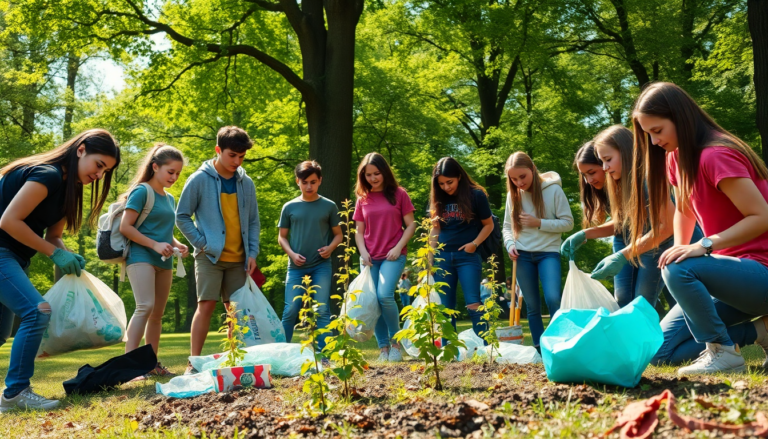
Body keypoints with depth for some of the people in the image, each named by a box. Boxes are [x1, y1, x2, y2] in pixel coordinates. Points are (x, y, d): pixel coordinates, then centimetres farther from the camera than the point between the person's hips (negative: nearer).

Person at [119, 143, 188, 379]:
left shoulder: (169, 199, 17)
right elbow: (125, 227, -12)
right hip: (141, 257, -8)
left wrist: (177, 245, 5)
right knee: (145, 307, -21)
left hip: (164, 262, 8)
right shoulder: (141, 191, -6)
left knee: (157, 313, 10)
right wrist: (155, 245, -19)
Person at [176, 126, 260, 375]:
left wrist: (253, 253, 2)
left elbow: (253, 221, 13)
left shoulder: (246, 183, 7)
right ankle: (193, 363, -7)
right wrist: (202, 243, -9)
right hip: (210, 256, -4)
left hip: (238, 259, 4)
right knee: (206, 305, -10)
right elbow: (182, 217, 0)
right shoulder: (200, 180, -5)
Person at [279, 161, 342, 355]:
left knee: (322, 310, -4)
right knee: (290, 310, -1)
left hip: (322, 266, 0)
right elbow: (282, 237, 11)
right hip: (296, 266, 1)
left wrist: (331, 248, -10)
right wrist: (291, 254, -6)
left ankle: (322, 355, 0)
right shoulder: (289, 207, 5)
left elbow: (338, 234, 10)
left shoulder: (329, 206, 4)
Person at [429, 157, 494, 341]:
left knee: (473, 304, -9)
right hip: (443, 256, 4)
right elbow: (435, 230, 12)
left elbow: (488, 224, 3)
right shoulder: (437, 199, 5)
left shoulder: (476, 195, -6)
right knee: (446, 308, 7)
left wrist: (475, 243, -11)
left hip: (467, 256, -4)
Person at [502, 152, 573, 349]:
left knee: (553, 299, -21)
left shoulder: (553, 190, -8)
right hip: (523, 255, 3)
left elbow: (568, 222, -6)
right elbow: (507, 226, 12)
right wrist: (510, 244, -7)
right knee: (532, 305, 6)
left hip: (548, 252, -3)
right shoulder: (513, 195, 3)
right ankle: (539, 350, 13)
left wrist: (539, 223, -16)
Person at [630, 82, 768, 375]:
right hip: (732, 270, 9)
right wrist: (679, 250, 2)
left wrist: (705, 246, -31)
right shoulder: (676, 157, 8)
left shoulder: (716, 155, -20)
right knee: (661, 351, 1)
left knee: (678, 270, -35)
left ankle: (723, 352, -15)